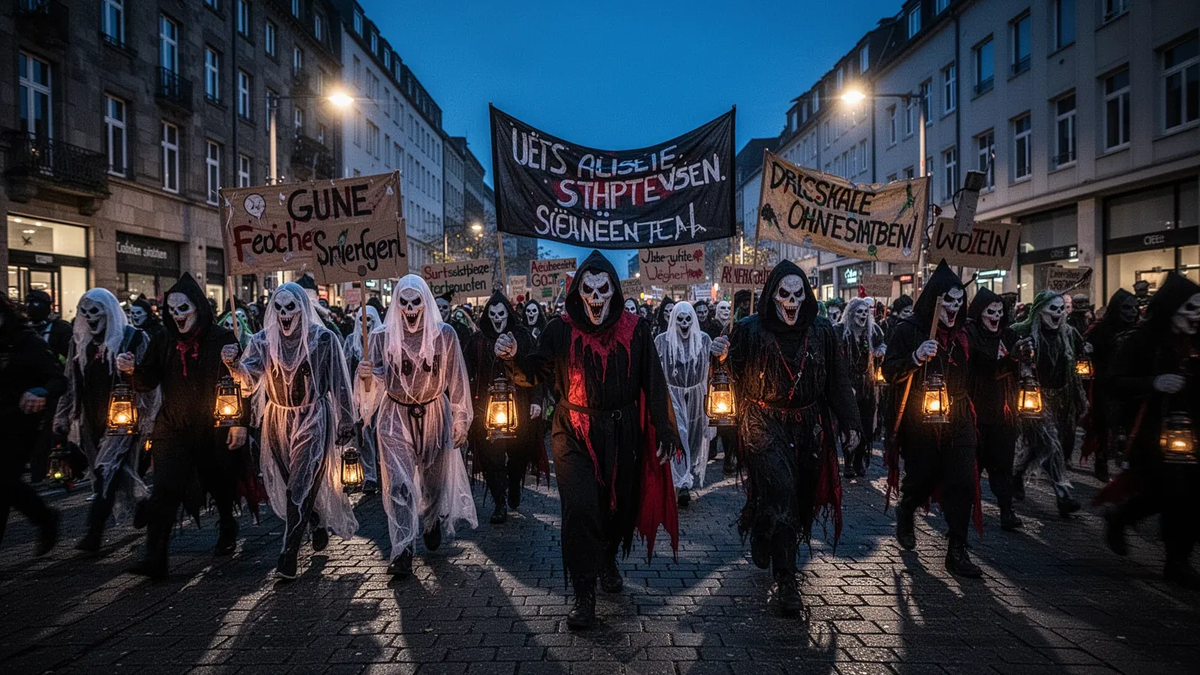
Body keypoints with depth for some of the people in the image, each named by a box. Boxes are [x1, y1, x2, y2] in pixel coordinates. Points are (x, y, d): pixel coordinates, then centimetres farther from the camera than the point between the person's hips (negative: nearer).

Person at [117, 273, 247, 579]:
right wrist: (133, 370, -19)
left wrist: (240, 422, -11)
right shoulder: (165, 341, 4)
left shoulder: (223, 339, -7)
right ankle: (155, 558, -4)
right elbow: (148, 382, 3)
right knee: (164, 491, -9)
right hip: (173, 428, 2)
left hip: (215, 431, -2)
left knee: (221, 488, 15)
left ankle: (227, 533, 41)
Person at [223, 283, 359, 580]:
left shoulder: (323, 338, -10)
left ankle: (289, 555, -1)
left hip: (313, 420, -4)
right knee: (289, 484, 17)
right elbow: (249, 375, -15)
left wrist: (345, 423, -3)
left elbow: (338, 383, -6)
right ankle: (319, 524, 41)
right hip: (278, 420, 5)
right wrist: (234, 363, -37)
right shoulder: (265, 340, -1)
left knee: (300, 487, -7)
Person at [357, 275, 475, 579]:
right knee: (399, 484, -8)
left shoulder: (444, 334, -4)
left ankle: (432, 523, 43)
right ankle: (402, 551, -3)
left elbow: (455, 379, -1)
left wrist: (460, 419, -1)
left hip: (434, 415, 1)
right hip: (395, 417, -1)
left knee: (435, 477, 14)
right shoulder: (382, 336, -2)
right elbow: (379, 380, 1)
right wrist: (368, 373, -23)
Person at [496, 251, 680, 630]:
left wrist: (664, 431, -3)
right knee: (580, 507, -11)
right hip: (574, 433, -2)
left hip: (621, 434, 2)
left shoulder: (635, 330, -2)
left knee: (618, 504, 15)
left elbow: (653, 383, -1)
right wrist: (514, 357, -27)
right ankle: (584, 595, 4)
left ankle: (608, 562, 45)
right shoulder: (561, 330, -5)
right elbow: (536, 375, -6)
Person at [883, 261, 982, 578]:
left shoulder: (962, 332, 10)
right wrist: (915, 358, -27)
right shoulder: (908, 330, -7)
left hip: (957, 422, 4)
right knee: (922, 480, 6)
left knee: (963, 483, -2)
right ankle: (905, 513, 40)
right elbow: (889, 372, -12)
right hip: (920, 422, -4)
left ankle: (957, 551, 8)